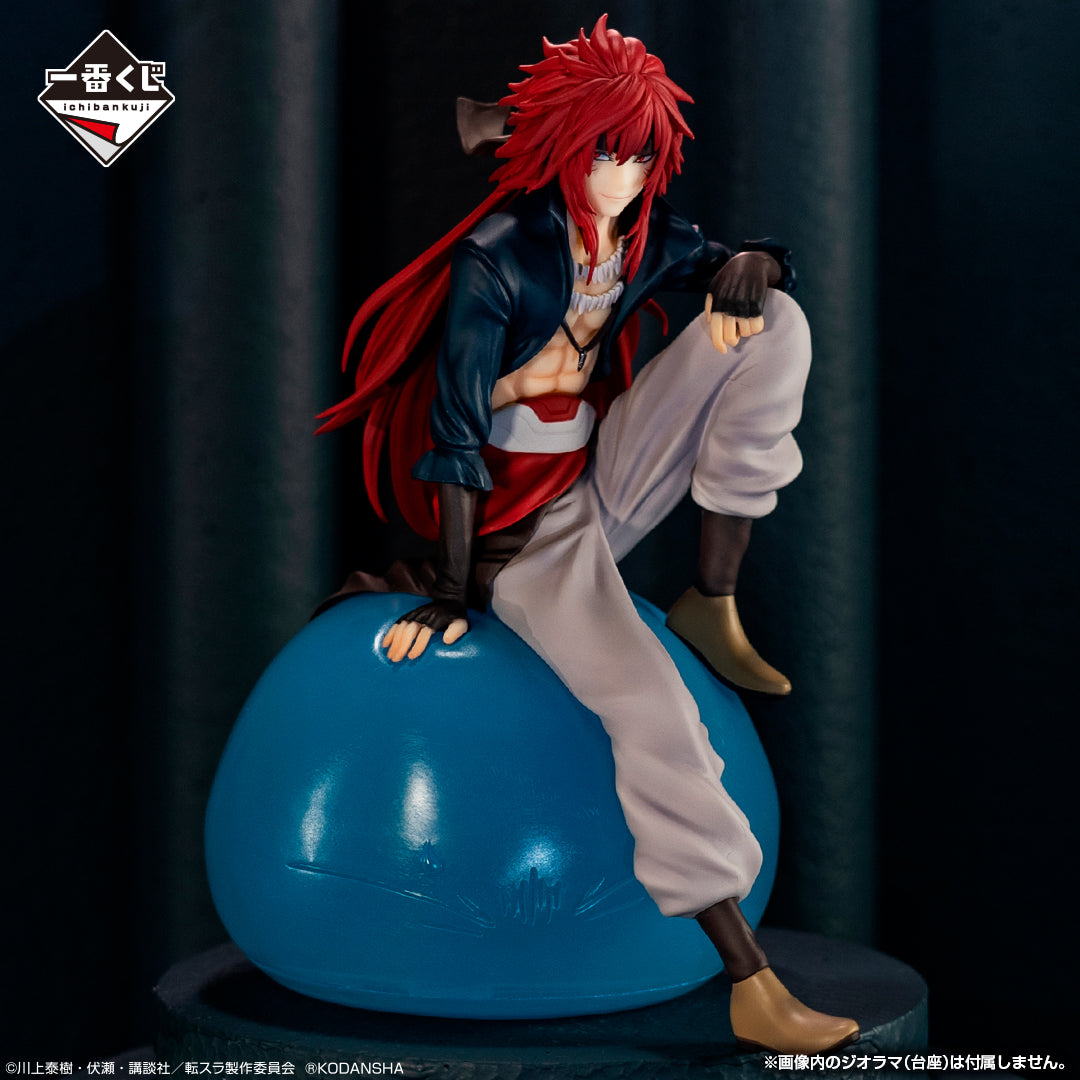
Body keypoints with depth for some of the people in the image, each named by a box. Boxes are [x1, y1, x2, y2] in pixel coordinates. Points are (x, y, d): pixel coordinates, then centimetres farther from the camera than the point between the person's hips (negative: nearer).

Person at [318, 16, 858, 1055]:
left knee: (778, 324, -9)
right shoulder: (497, 258, -17)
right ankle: (749, 984, -23)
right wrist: (453, 590, -13)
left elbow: (761, 264, 14)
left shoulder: (647, 234, 1)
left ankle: (712, 607, -9)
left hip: (613, 473, 7)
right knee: (652, 708, -28)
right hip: (525, 520, -7)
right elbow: (454, 429, -15)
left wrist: (746, 265, -14)